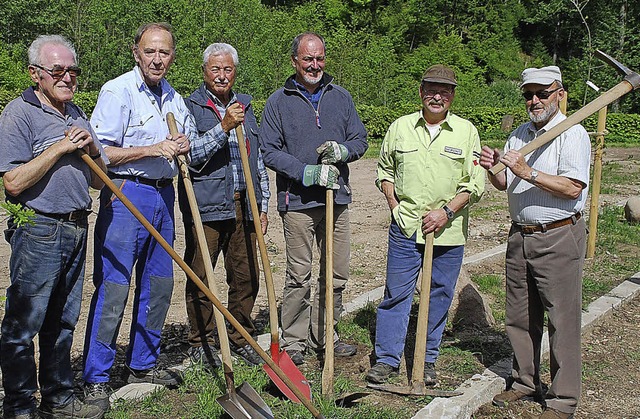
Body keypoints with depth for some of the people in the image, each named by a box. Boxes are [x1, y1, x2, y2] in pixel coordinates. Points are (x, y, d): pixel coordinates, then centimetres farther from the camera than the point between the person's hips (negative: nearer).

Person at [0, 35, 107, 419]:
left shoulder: (78, 116, 15)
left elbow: (98, 181, 17)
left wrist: (93, 150, -3)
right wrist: (60, 148, -16)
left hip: (76, 230, 7)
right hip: (38, 232, -7)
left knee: (62, 323, 15)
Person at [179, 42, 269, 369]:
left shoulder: (244, 106, 17)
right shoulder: (190, 107, 0)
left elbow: (258, 160, 20)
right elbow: (191, 157, -12)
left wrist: (263, 204, 16)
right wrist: (224, 127, -20)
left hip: (243, 206, 5)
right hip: (206, 206, -4)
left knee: (247, 276, 6)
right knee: (201, 277, 1)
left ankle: (240, 339, 23)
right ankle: (200, 344, 16)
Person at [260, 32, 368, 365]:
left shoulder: (340, 97, 11)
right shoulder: (279, 102, 1)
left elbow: (360, 139, 12)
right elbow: (269, 151, -4)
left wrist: (342, 150, -11)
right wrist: (309, 172, -16)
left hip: (337, 199, 4)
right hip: (297, 201, -4)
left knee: (336, 274, 9)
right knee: (298, 275, -1)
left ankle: (323, 335, 23)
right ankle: (294, 341, 11)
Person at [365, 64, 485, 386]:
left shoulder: (466, 131, 2)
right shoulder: (400, 127, 5)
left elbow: (475, 183, 0)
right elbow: (384, 170, 16)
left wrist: (447, 212, -11)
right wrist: (393, 205, 3)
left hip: (448, 231, 0)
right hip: (405, 226, 1)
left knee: (439, 296, 8)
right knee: (396, 293, 3)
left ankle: (427, 360, 23)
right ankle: (387, 358, 14)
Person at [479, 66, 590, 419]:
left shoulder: (573, 134, -8)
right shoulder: (519, 135, 14)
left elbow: (573, 188, -19)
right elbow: (504, 184, 16)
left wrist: (528, 172, -23)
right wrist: (493, 168, -5)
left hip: (559, 238, -7)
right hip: (520, 236, 7)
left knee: (562, 319, -1)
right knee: (520, 316, 13)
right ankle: (525, 382, 29)